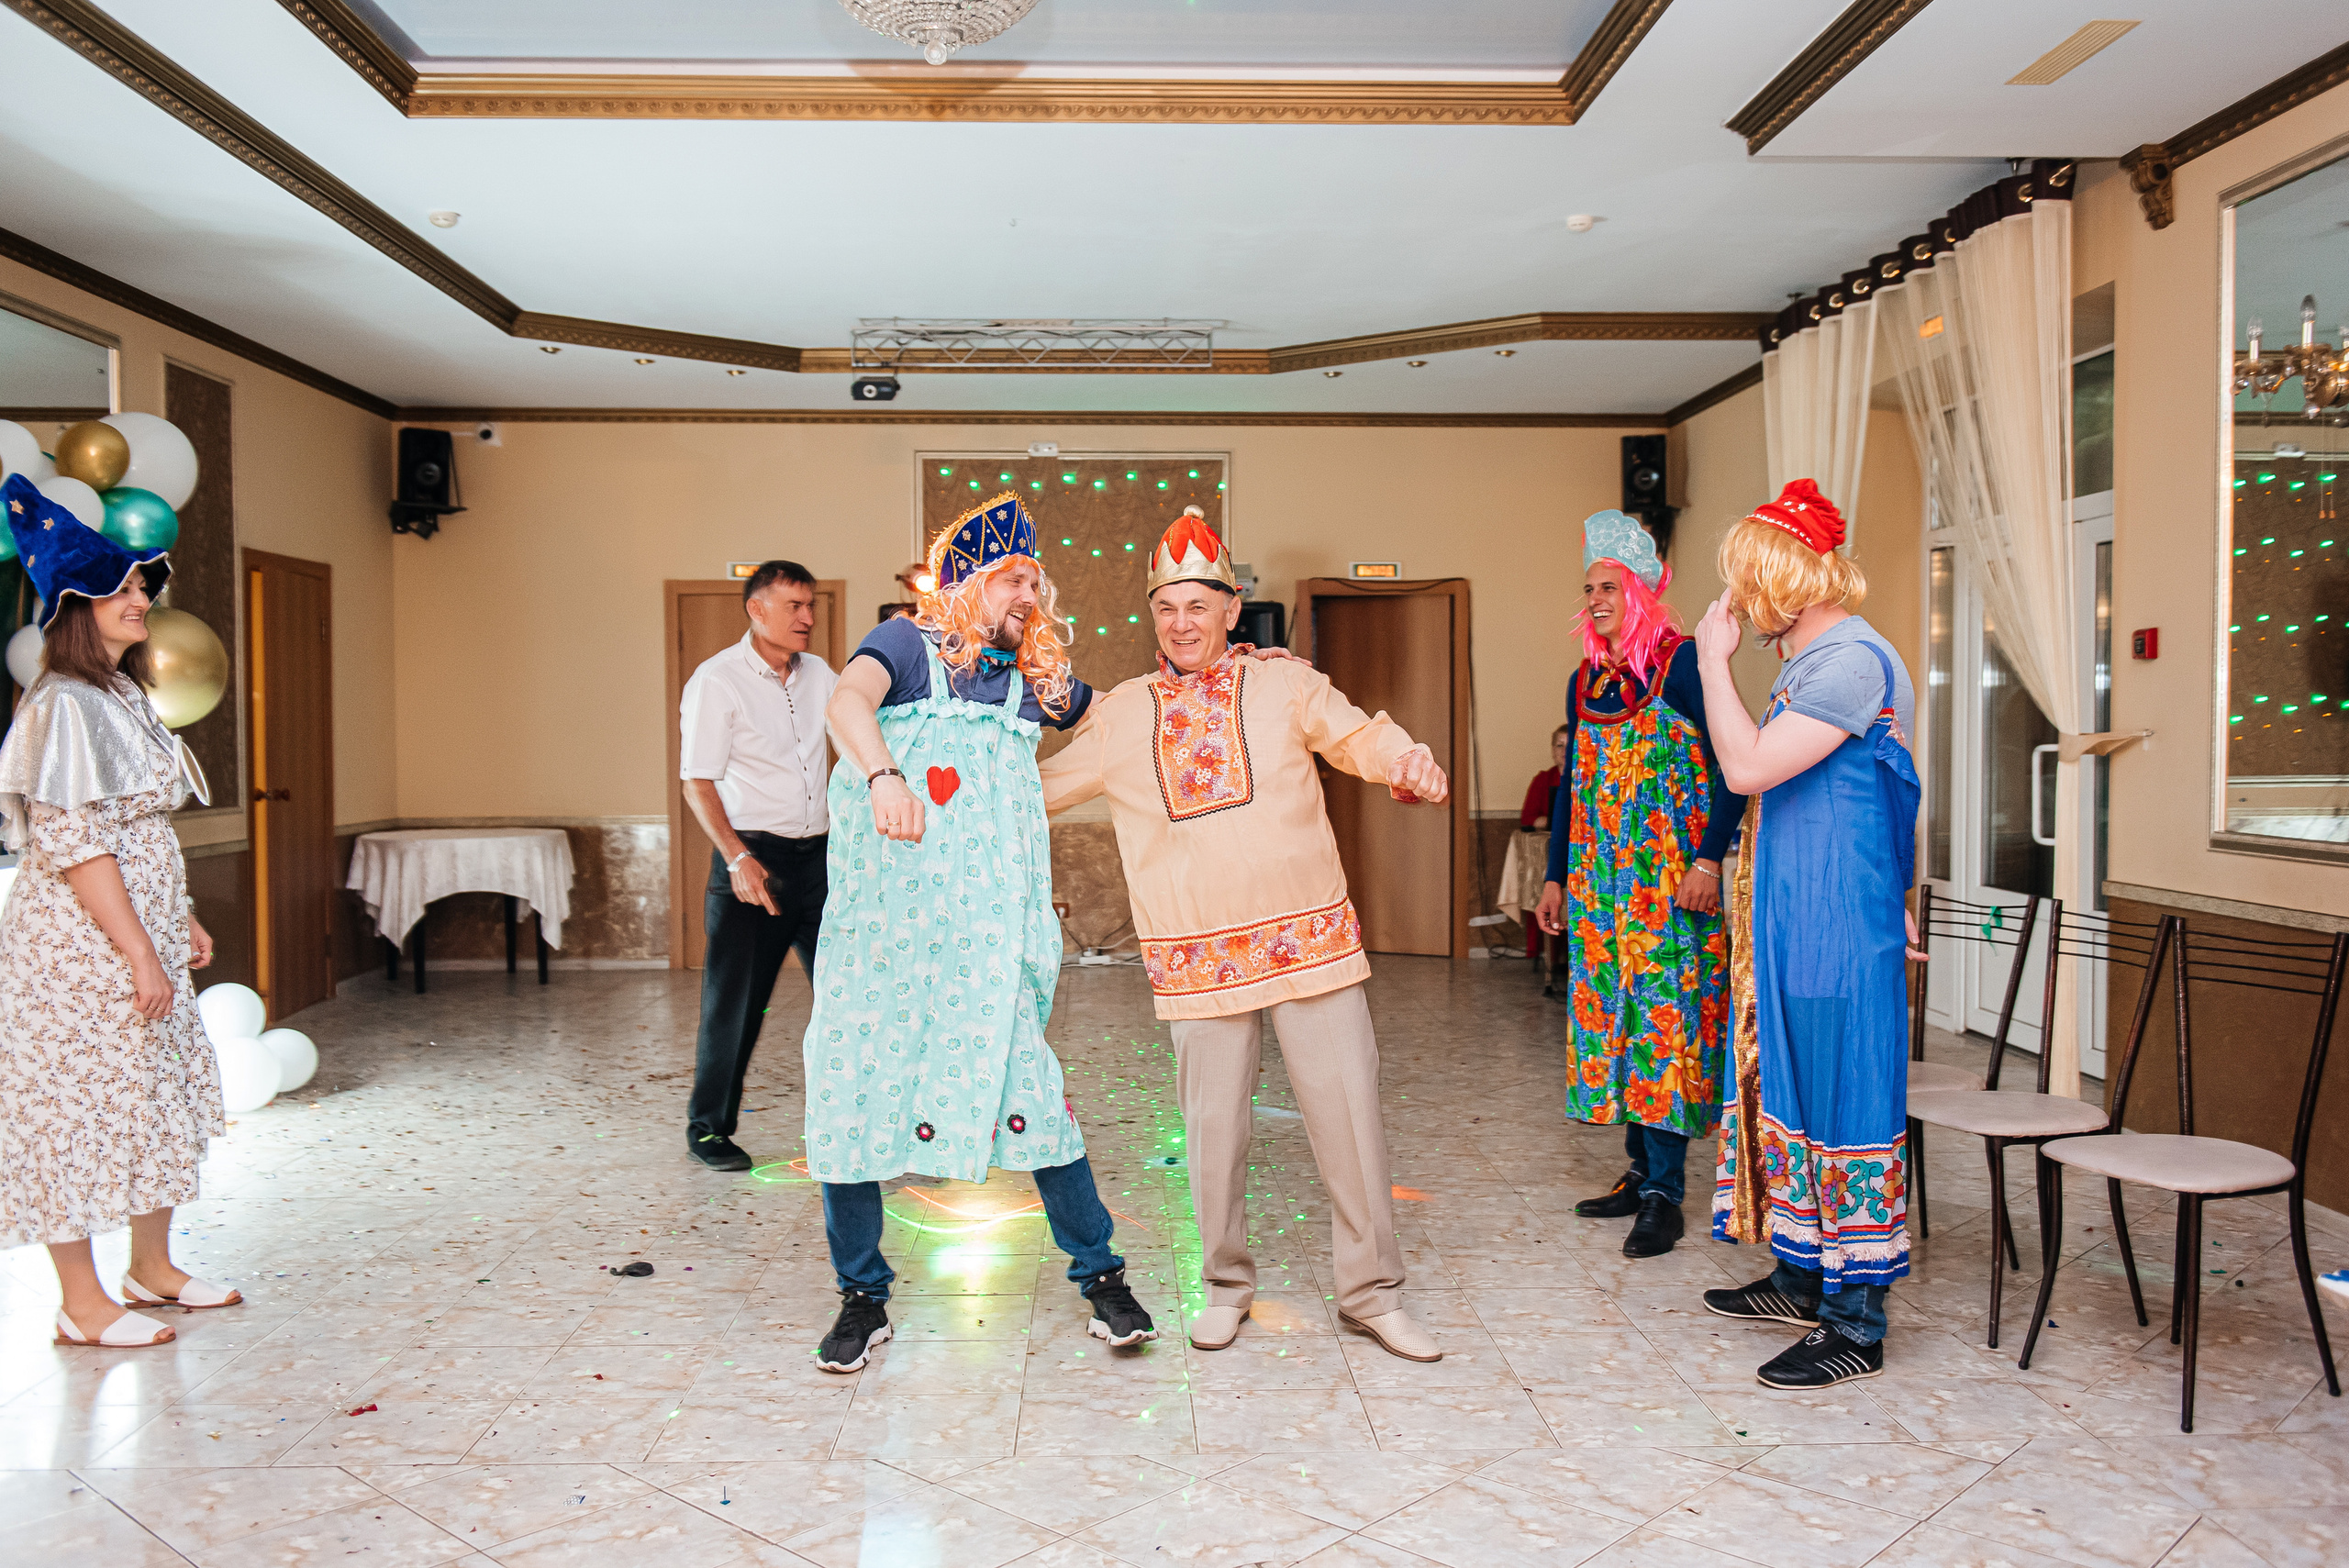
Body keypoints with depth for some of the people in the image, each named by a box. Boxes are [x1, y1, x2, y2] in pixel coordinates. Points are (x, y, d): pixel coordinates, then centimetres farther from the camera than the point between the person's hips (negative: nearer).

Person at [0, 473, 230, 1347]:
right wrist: (140, 952, -21)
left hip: (142, 930, 10)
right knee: (79, 1105, -1)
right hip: (80, 941, -9)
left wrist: (182, 921, 17)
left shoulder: (125, 696, 13)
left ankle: (152, 1269, 28)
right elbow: (72, 844, -20)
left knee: (161, 1094, 14)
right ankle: (81, 1304, 10)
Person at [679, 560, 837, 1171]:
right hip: (752, 856, -5)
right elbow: (698, 783, -10)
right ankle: (709, 1130, 18)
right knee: (734, 1002, 1)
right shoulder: (717, 680, -7)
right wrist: (738, 858, -20)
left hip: (818, 853, 6)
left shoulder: (818, 675, 11)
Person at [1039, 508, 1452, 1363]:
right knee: (1214, 1127, 7)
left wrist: (1410, 761, -26)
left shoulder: (1287, 686, 7)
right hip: (1197, 956, 1)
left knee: (1348, 1114, 2)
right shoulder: (1120, 716, 11)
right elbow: (1034, 788, 19)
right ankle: (1226, 1285, 29)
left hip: (1310, 939, 0)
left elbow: (1360, 734, -6)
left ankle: (1371, 1292, 18)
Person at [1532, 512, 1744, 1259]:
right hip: (1600, 882, 7)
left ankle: (1665, 1195, -3)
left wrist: (1709, 860, -19)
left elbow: (1732, 768, -10)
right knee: (1613, 1014, 8)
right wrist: (1556, 877, 16)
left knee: (1663, 1015, -8)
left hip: (1669, 880, -7)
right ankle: (1642, 1170, 18)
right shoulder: (1585, 680, 14)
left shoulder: (1682, 664, -6)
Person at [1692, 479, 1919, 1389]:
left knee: (1839, 1102, -4)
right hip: (1792, 923, 10)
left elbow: (1747, 769, -24)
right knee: (1789, 1087, 16)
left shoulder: (1852, 659, -17)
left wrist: (1713, 661, -14)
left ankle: (1856, 1326, 5)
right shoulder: (1811, 660, 15)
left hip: (1838, 930, -10)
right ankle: (1803, 1280, 29)